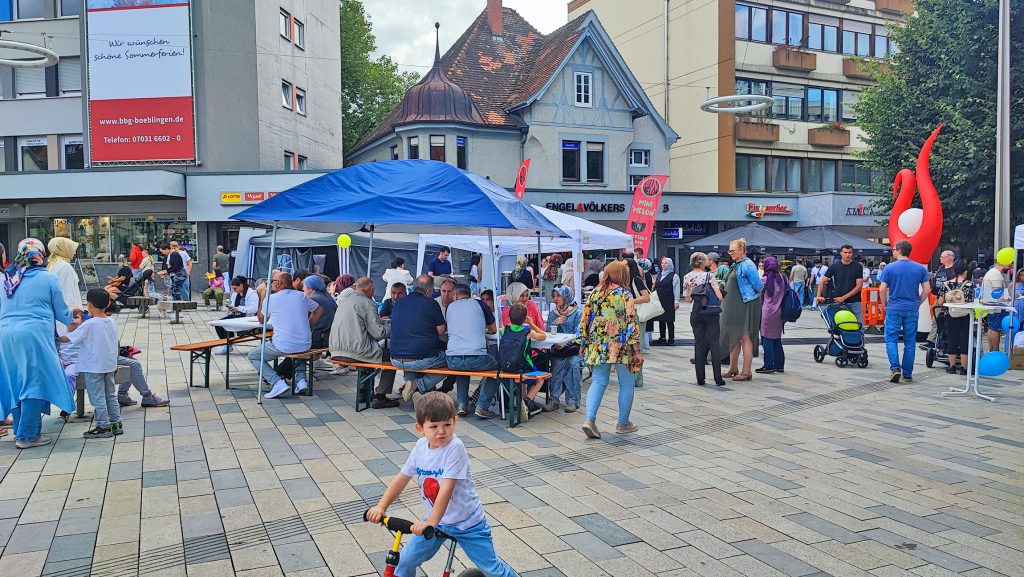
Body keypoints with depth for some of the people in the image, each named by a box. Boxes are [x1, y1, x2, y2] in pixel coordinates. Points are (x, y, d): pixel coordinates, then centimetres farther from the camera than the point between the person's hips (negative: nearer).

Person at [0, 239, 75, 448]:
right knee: (35, 383, 1)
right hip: (35, 336, -5)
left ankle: (20, 431, 25)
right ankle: (27, 435, 3)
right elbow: (61, 313, 5)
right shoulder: (48, 279, -2)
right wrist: (72, 318, 26)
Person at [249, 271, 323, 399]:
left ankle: (278, 383, -3)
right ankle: (300, 380, 20)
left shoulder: (270, 299, -4)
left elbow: (261, 320, 14)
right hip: (305, 345, 5)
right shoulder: (301, 296, 6)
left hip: (283, 346, -5)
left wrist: (262, 298, 22)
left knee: (253, 356, 15)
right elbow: (319, 311, 19)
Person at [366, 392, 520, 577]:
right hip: (435, 520, 5)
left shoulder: (455, 447, -27)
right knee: (405, 561, 4)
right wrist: (381, 507, -10)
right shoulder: (421, 446, -7)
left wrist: (431, 522, -38)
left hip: (466, 521, -5)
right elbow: (402, 478, -2)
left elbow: (447, 489, -32)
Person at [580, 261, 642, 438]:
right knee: (626, 384, 11)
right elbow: (631, 323, -12)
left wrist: (585, 343, 19)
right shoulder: (624, 295, -7)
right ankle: (623, 423, 19)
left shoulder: (595, 294, 6)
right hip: (620, 347, -4)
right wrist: (637, 350, -10)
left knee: (598, 382, 7)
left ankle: (590, 419, -10)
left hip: (597, 347, 4)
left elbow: (584, 322, 8)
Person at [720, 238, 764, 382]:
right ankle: (733, 369, 25)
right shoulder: (735, 265, 14)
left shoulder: (747, 265, -15)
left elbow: (759, 285, -15)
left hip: (746, 306, -9)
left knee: (745, 338, -4)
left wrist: (753, 295, 1)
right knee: (733, 337, 14)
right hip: (733, 306, 9)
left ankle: (746, 372, 2)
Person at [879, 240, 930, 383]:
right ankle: (907, 374, 12)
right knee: (910, 342, 8)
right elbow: (927, 290, 2)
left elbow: (882, 289, -8)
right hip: (912, 309, 3)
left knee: (891, 339, 4)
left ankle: (895, 368, -15)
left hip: (894, 308, -3)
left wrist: (885, 305, 6)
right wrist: (918, 304, 14)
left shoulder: (890, 268, -4)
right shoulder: (921, 268, 4)